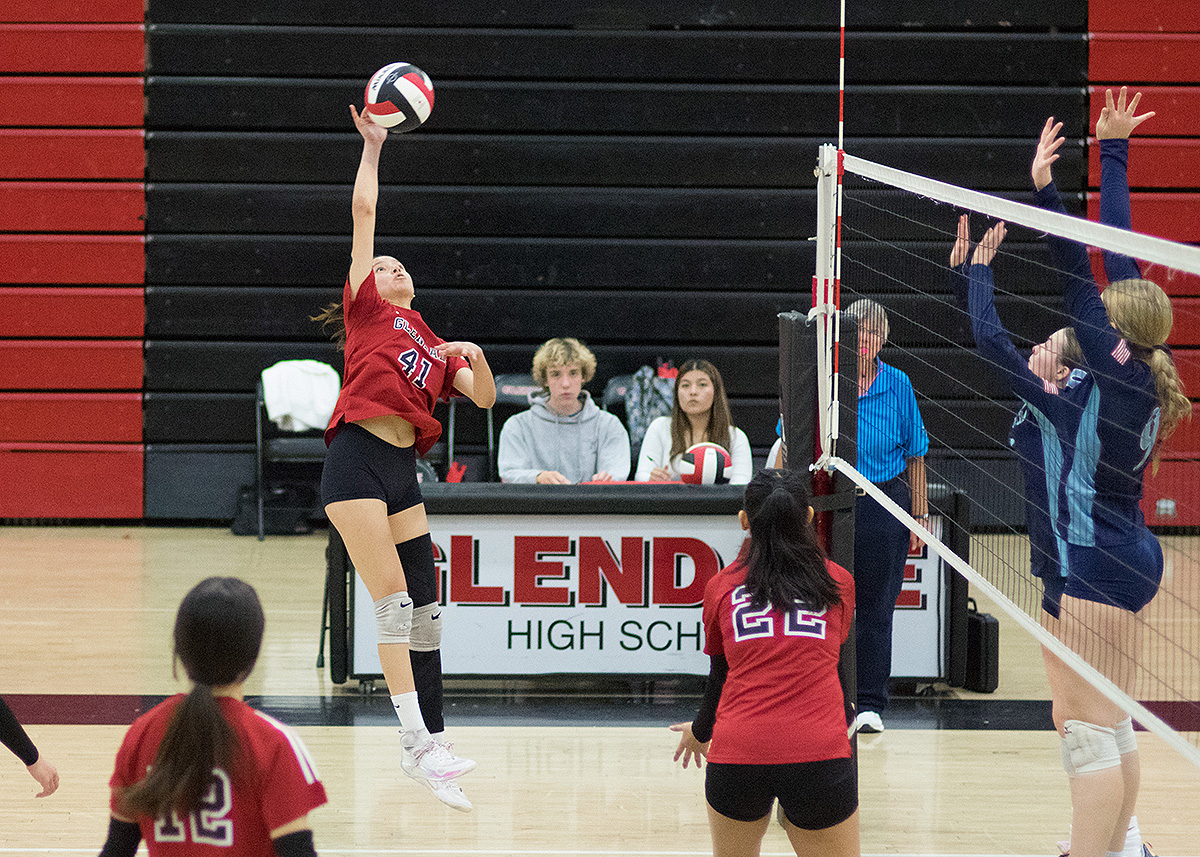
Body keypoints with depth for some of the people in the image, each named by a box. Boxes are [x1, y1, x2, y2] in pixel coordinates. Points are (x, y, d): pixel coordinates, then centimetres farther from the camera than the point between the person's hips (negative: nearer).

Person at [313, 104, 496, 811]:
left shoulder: (435, 347, 25)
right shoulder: (368, 312, 11)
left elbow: (485, 397, 17)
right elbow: (364, 212, 7)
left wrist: (476, 355, -2)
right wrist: (373, 146, 9)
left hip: (403, 472, 6)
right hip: (357, 461, -6)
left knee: (426, 606, 5)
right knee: (393, 600, -11)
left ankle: (432, 741, 13)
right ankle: (415, 742, -14)